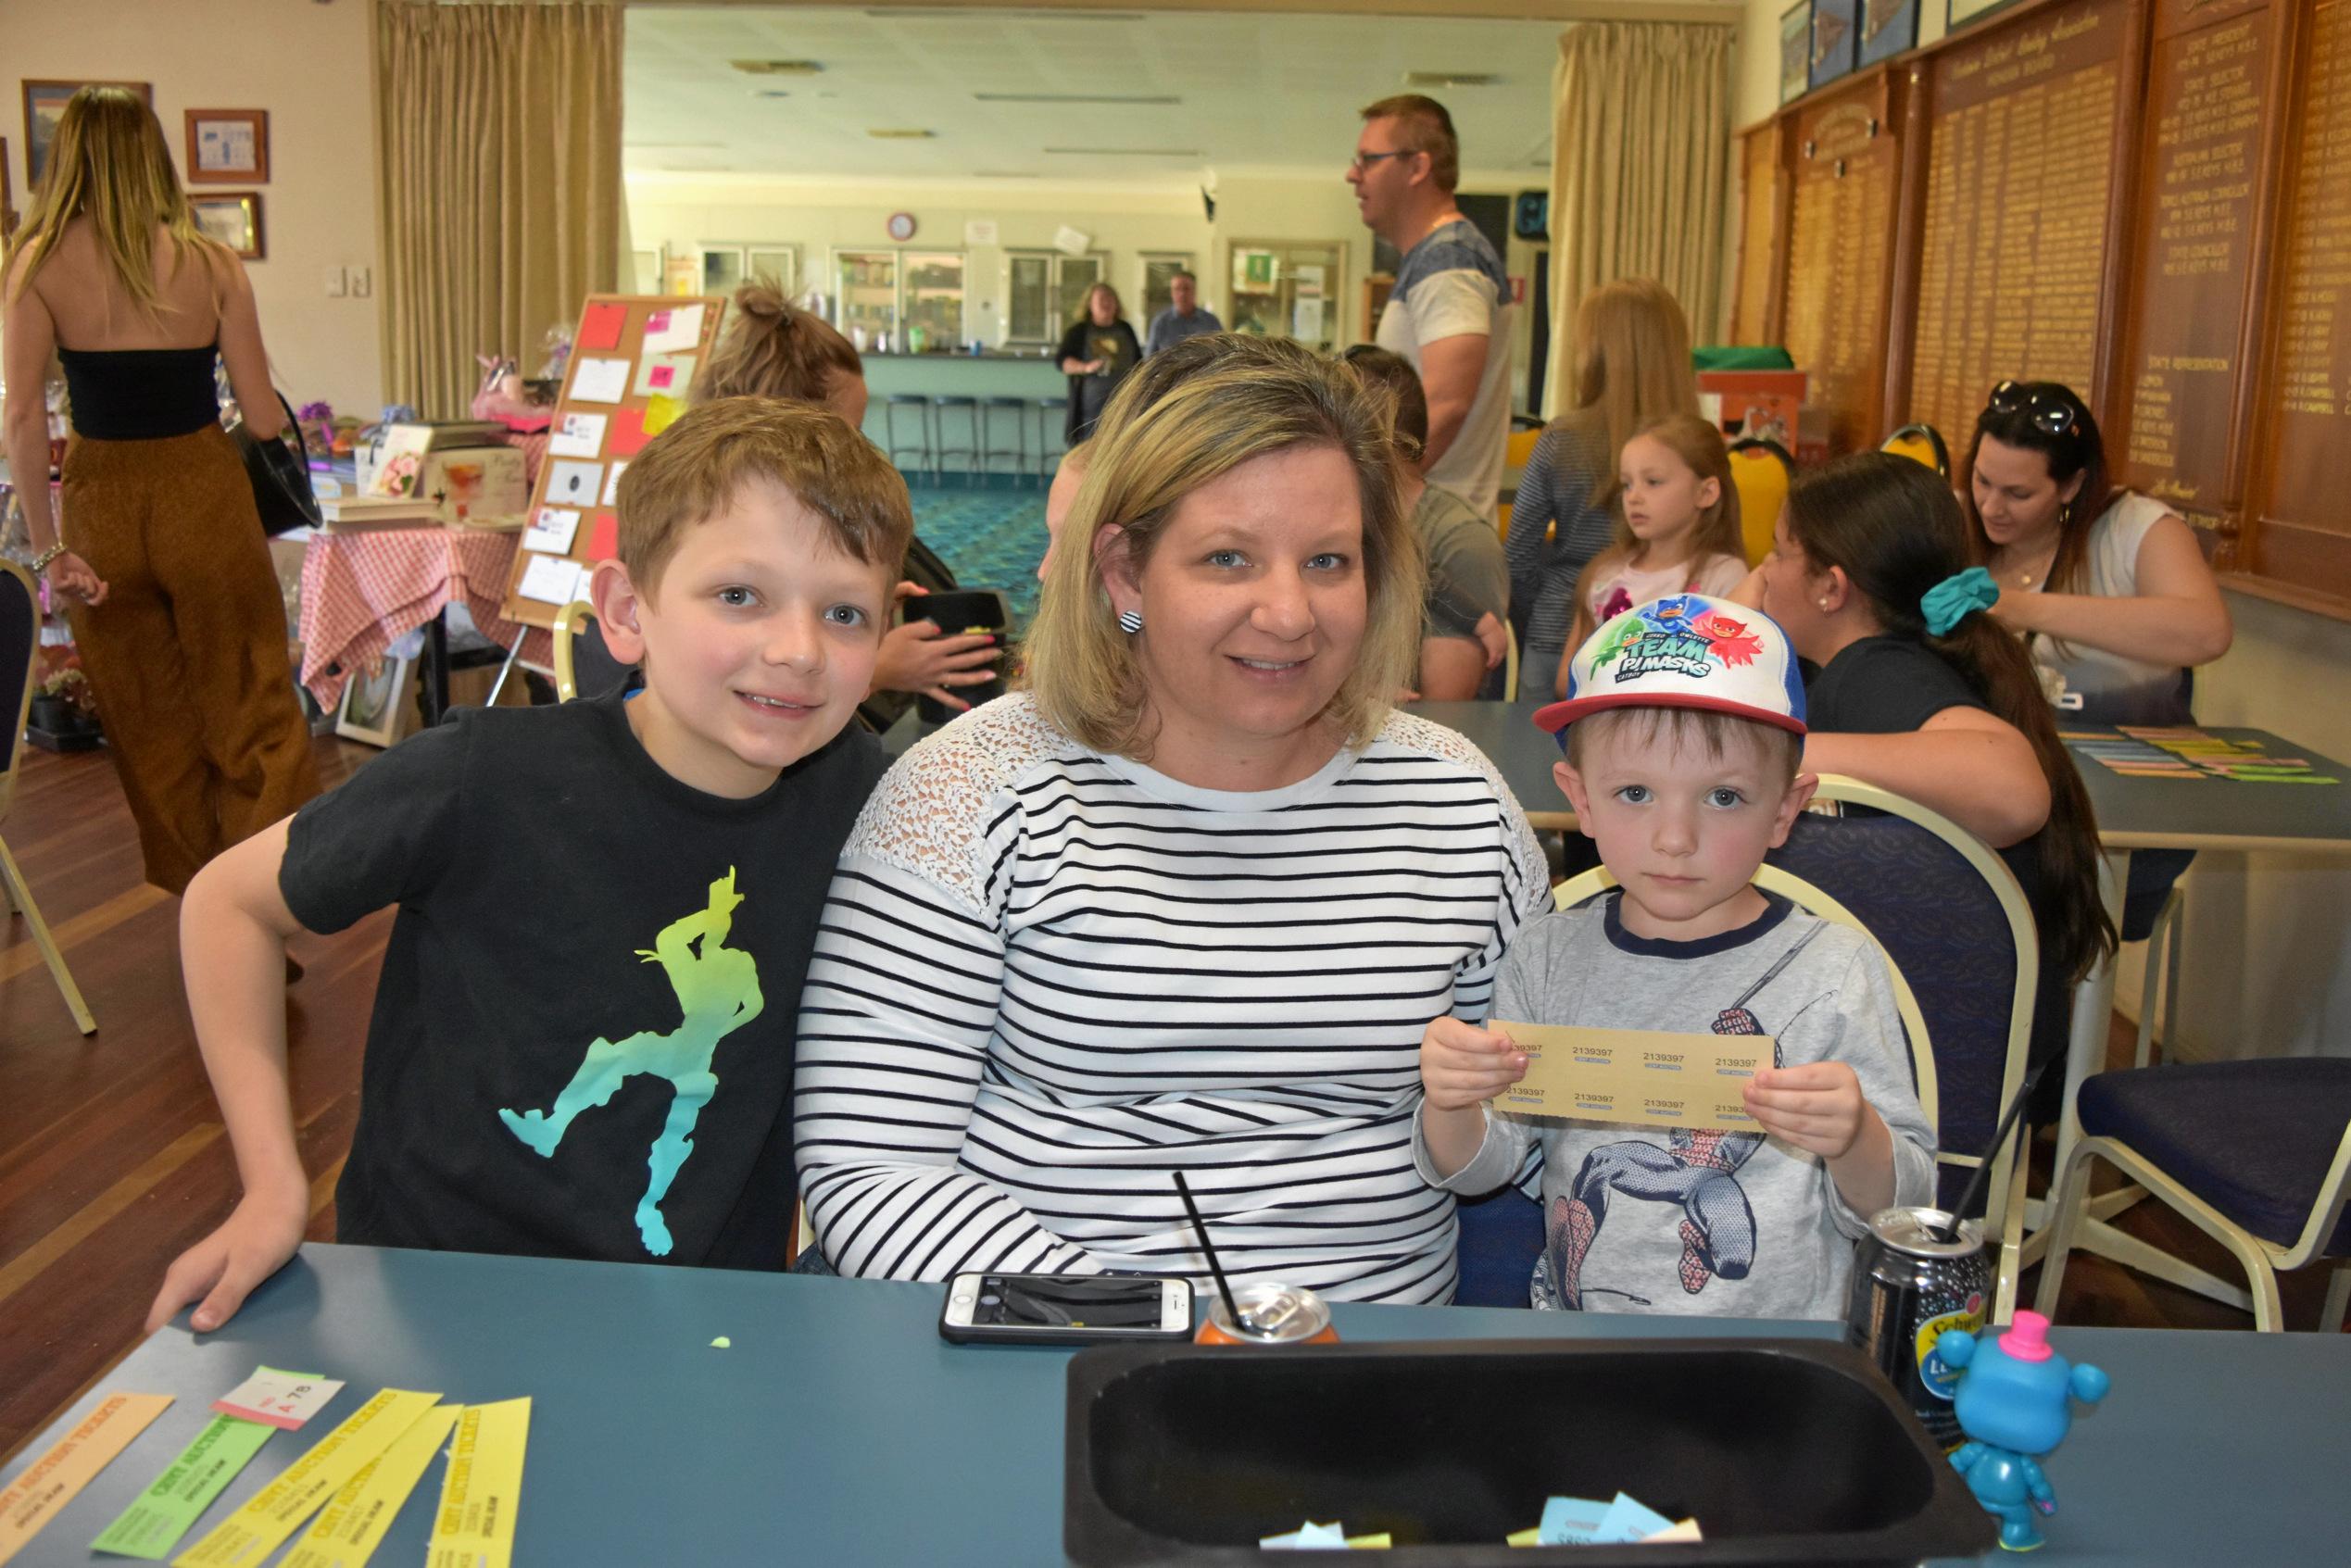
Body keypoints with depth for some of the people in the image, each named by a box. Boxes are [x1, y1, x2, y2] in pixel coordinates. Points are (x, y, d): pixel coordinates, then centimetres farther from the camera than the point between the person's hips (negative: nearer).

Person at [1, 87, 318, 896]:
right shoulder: (210, 262, -4)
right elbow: (263, 419, -3)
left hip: (102, 504, 1)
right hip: (205, 496, -1)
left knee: (152, 731, 16)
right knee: (253, 719, 8)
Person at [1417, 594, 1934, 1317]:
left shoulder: (1835, 974, -1)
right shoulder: (1547, 958, 6)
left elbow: (1897, 1214, 2)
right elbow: (1476, 1169, 11)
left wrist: (1856, 1141, -18)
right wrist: (1450, 1104, -10)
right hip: (1573, 1341, 2)